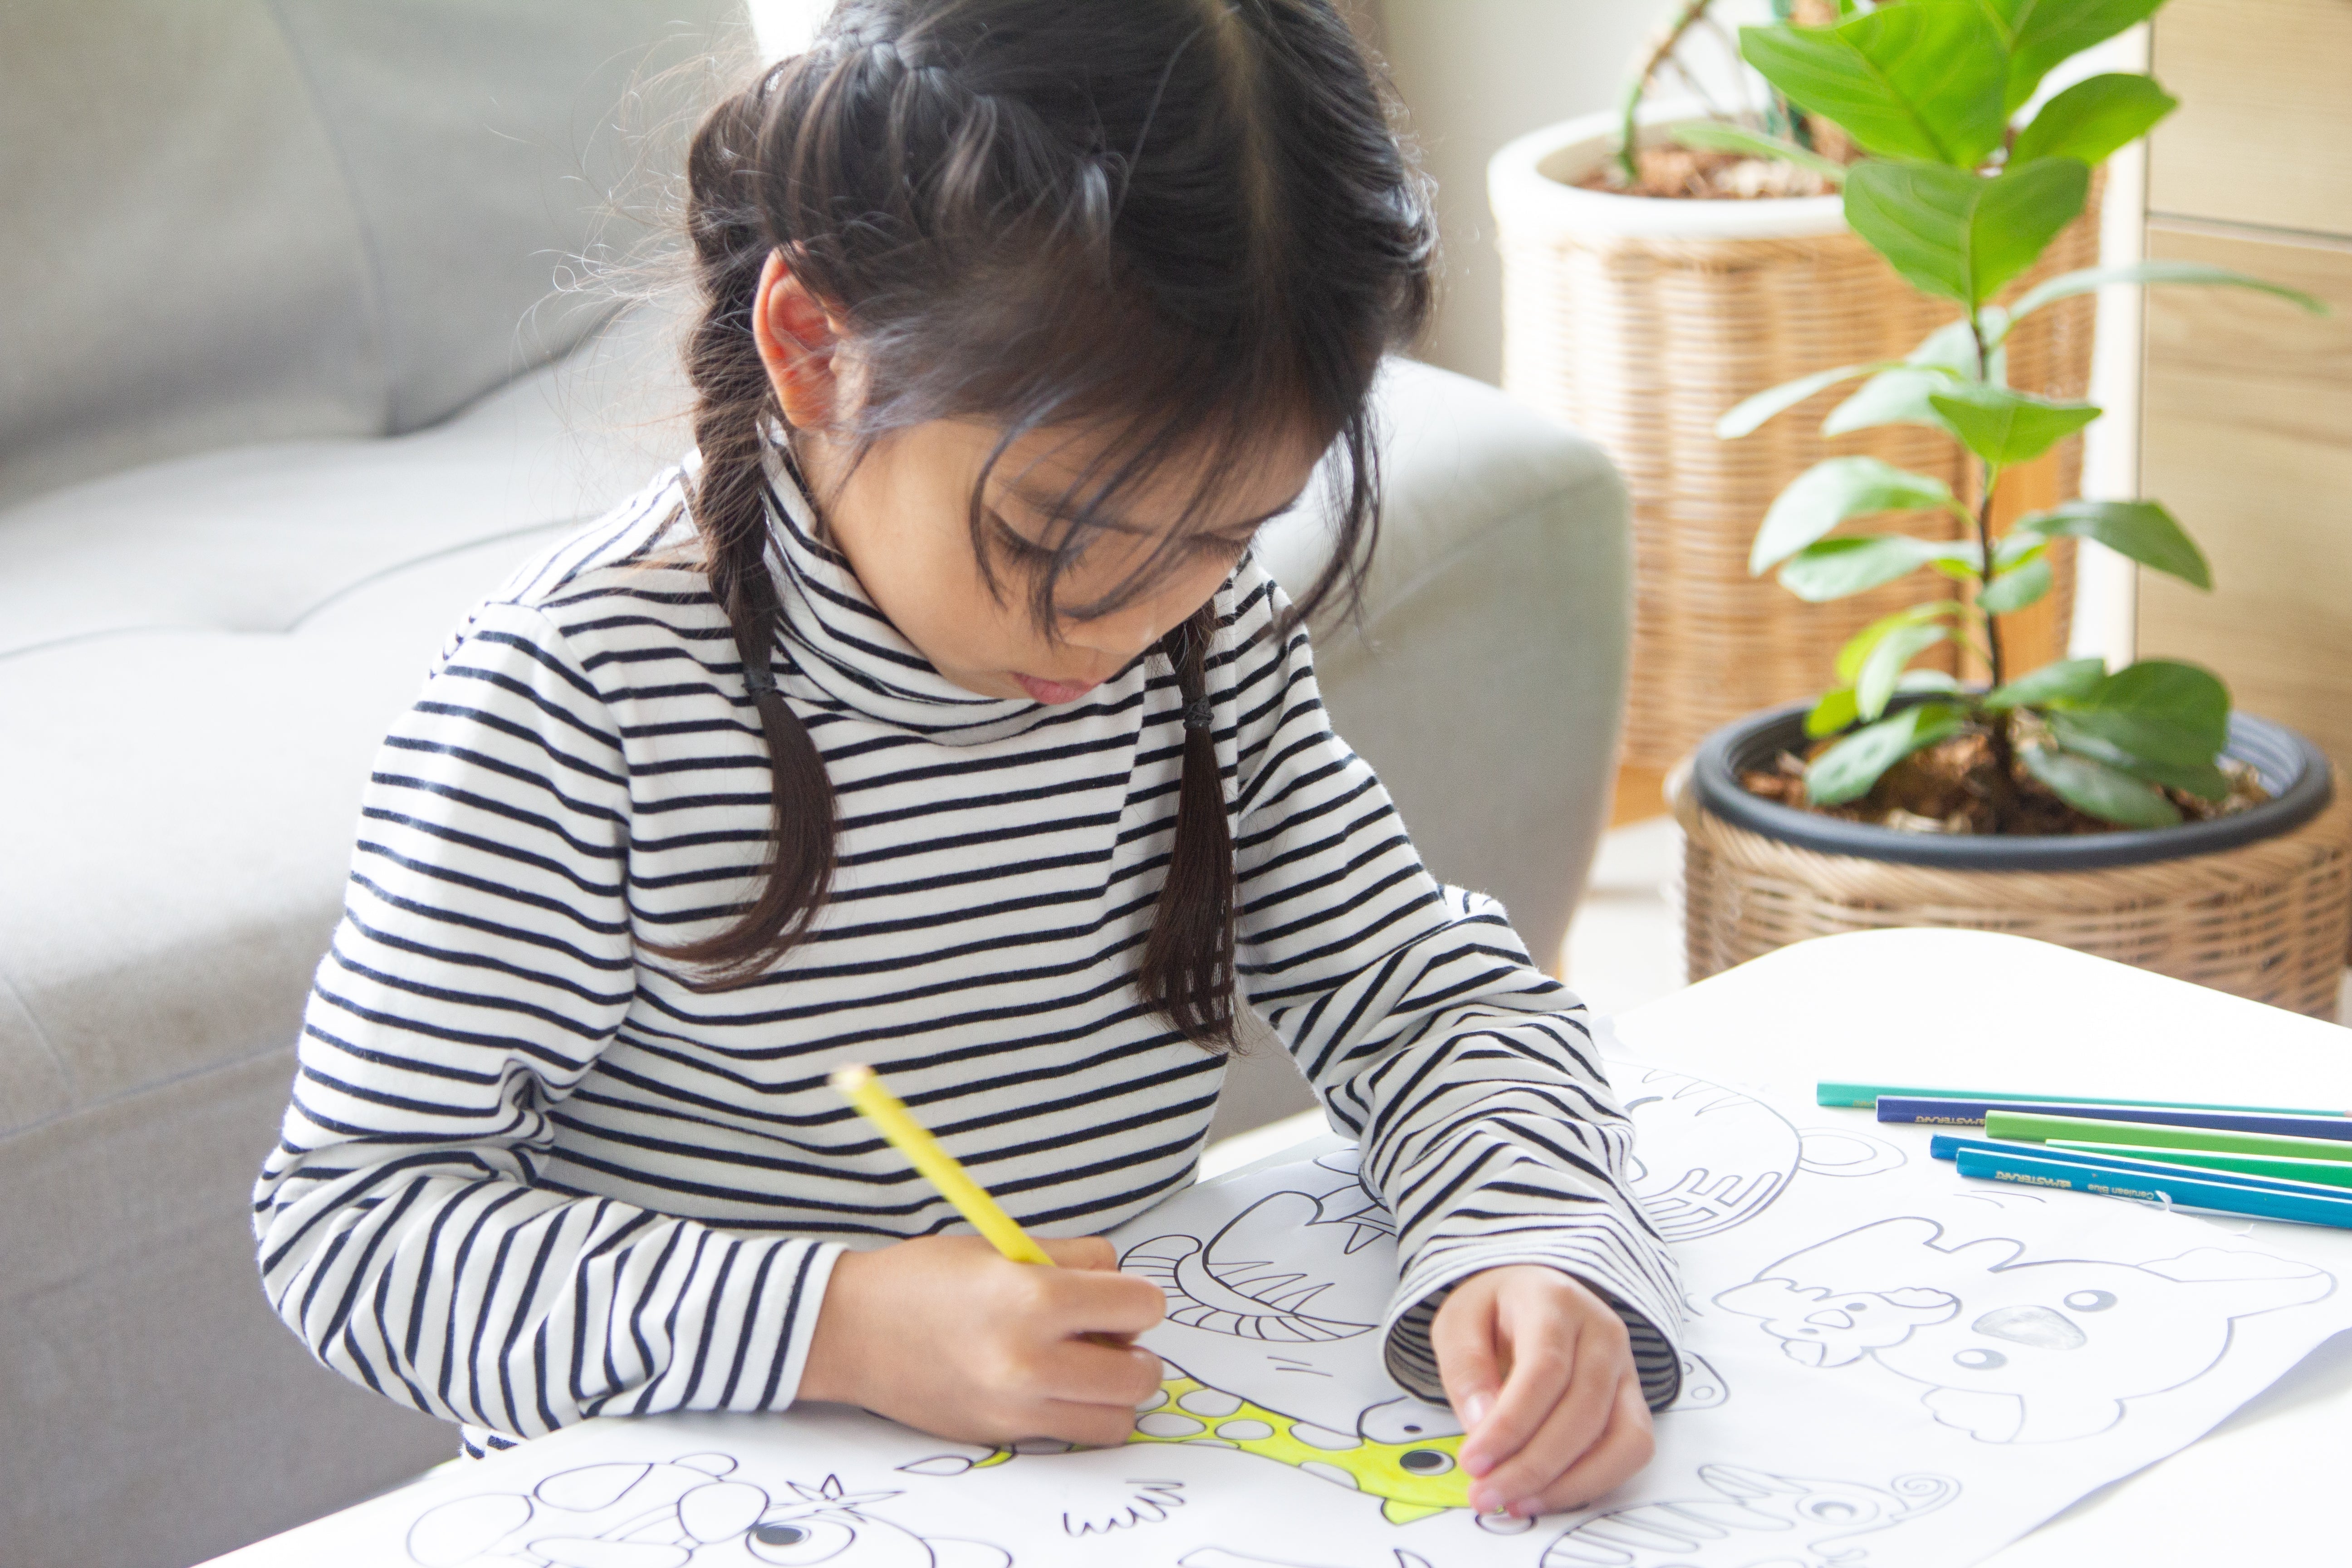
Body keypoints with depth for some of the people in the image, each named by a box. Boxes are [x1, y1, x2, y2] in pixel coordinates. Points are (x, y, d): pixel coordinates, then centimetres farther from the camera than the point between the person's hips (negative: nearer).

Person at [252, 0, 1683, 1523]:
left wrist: (1529, 1249, -17)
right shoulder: (577, 699, -17)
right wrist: (837, 1325, -27)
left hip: (1126, 1484, 4)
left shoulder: (1209, 640, -1)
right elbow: (352, 1224, -16)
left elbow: (1440, 991, 5)